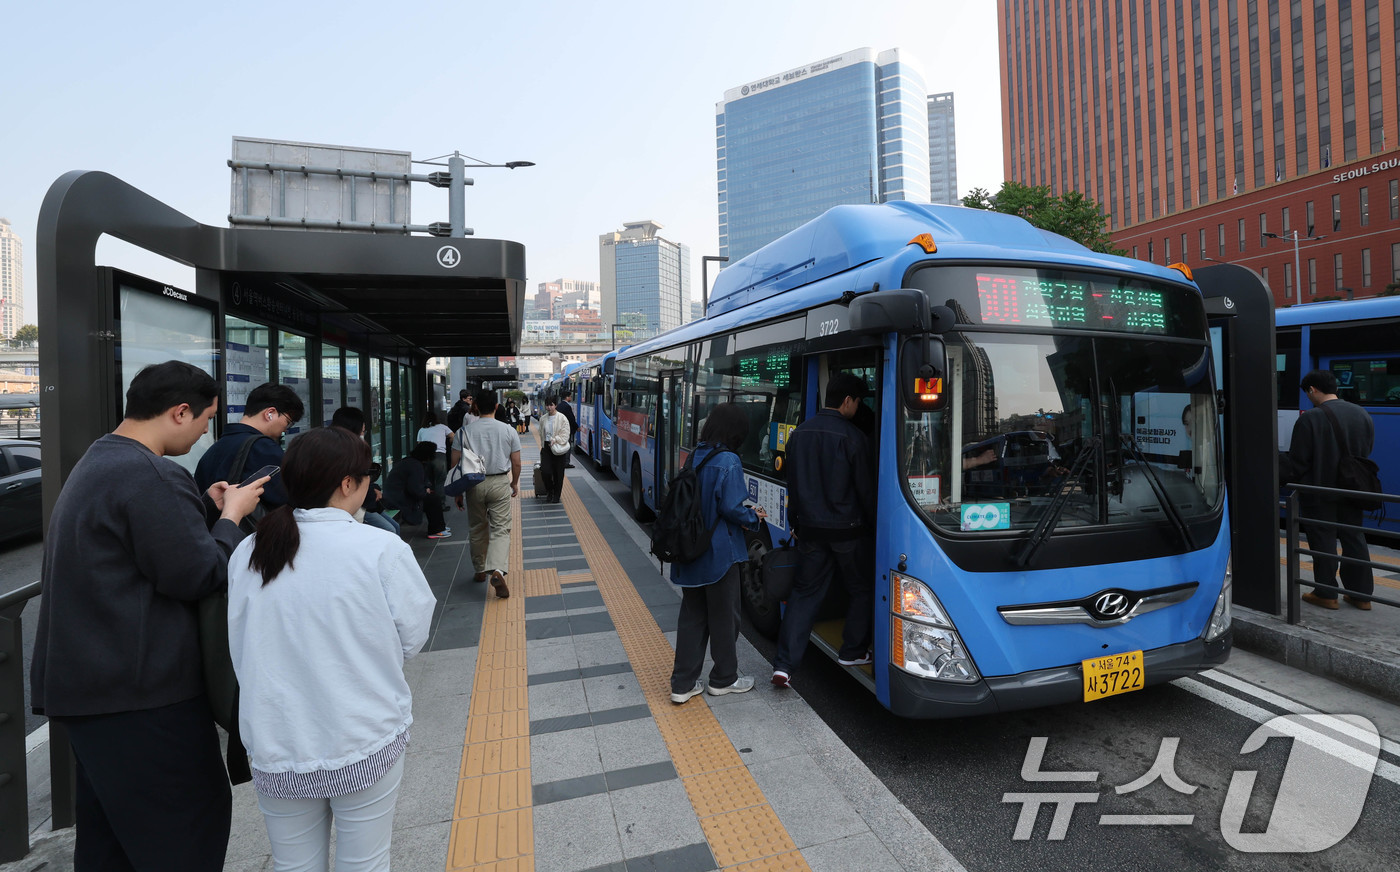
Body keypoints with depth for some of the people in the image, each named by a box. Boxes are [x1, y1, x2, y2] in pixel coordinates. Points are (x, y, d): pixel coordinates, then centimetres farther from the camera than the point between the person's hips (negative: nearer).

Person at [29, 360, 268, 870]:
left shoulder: (94, 465, 13)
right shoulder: (152, 476, -21)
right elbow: (198, 575, -21)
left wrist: (206, 508, 11)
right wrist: (231, 517, -7)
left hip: (84, 680, 11)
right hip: (142, 690, -11)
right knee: (194, 823, 3)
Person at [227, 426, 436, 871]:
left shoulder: (247, 553, -5)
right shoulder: (381, 548, -18)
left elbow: (239, 650, 5)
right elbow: (411, 638, -8)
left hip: (276, 751, 4)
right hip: (364, 743, -3)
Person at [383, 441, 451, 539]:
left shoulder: (408, 461, 14)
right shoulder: (416, 466, -20)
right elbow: (416, 490, -27)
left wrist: (426, 488, 6)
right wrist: (425, 491, -7)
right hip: (400, 501, -11)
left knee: (431, 497, 19)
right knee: (434, 499, -7)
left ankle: (439, 526, 27)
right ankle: (436, 531, 1)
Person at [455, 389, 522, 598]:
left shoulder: (466, 431, -2)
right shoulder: (508, 430, -3)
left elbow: (455, 461, -3)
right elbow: (516, 463, 1)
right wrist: (515, 482, 18)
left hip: (474, 484, 1)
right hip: (500, 483, -1)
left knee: (477, 529, 17)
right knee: (500, 529, -1)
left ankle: (480, 570, 30)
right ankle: (497, 571, -20)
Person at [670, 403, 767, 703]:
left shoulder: (694, 457, 5)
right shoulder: (728, 462, -17)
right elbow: (731, 508, -20)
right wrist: (754, 518, 1)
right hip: (720, 553, -6)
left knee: (692, 615, 15)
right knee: (724, 617, 12)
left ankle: (683, 684, 21)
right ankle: (723, 679, 28)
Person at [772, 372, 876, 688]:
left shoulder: (799, 434, 4)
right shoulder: (852, 438, -13)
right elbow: (865, 489, -8)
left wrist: (796, 523, 20)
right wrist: (875, 525, 5)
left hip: (811, 529, 5)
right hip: (848, 530, -4)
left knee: (804, 592, 9)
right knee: (862, 590, 18)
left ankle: (784, 664, 3)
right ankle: (852, 652, 28)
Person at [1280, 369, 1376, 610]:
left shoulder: (1310, 419, -19)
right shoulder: (1363, 415, 3)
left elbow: (1295, 463, -16)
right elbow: (1366, 452, 13)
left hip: (1319, 493, -6)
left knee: (1323, 543, 4)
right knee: (1354, 539, 15)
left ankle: (1326, 594, 12)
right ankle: (1362, 594, 22)